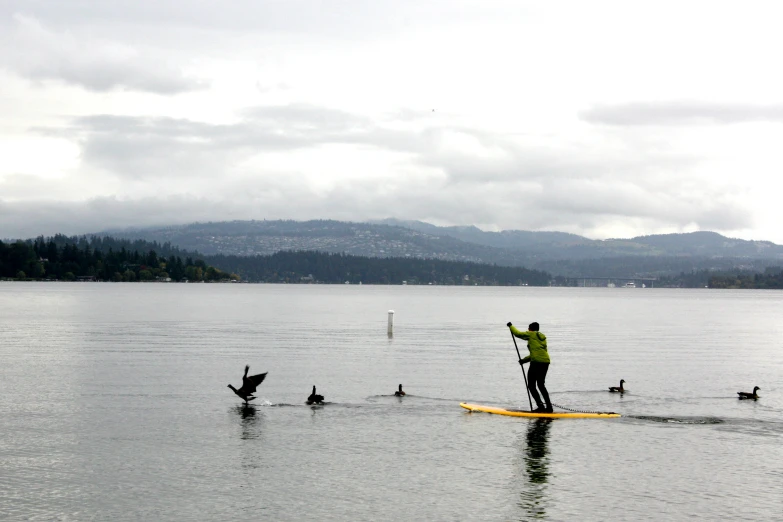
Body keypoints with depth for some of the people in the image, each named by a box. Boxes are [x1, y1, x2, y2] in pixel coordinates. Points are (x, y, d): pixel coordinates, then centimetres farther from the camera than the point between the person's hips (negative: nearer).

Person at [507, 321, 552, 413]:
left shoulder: (530, 334, 4)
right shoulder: (543, 337, 24)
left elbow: (517, 333, 7)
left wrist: (510, 326, 25)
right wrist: (525, 360, 26)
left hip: (536, 362, -7)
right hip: (546, 362, 7)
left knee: (531, 386, -1)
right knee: (541, 385, 17)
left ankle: (540, 406, -10)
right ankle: (549, 406, 14)